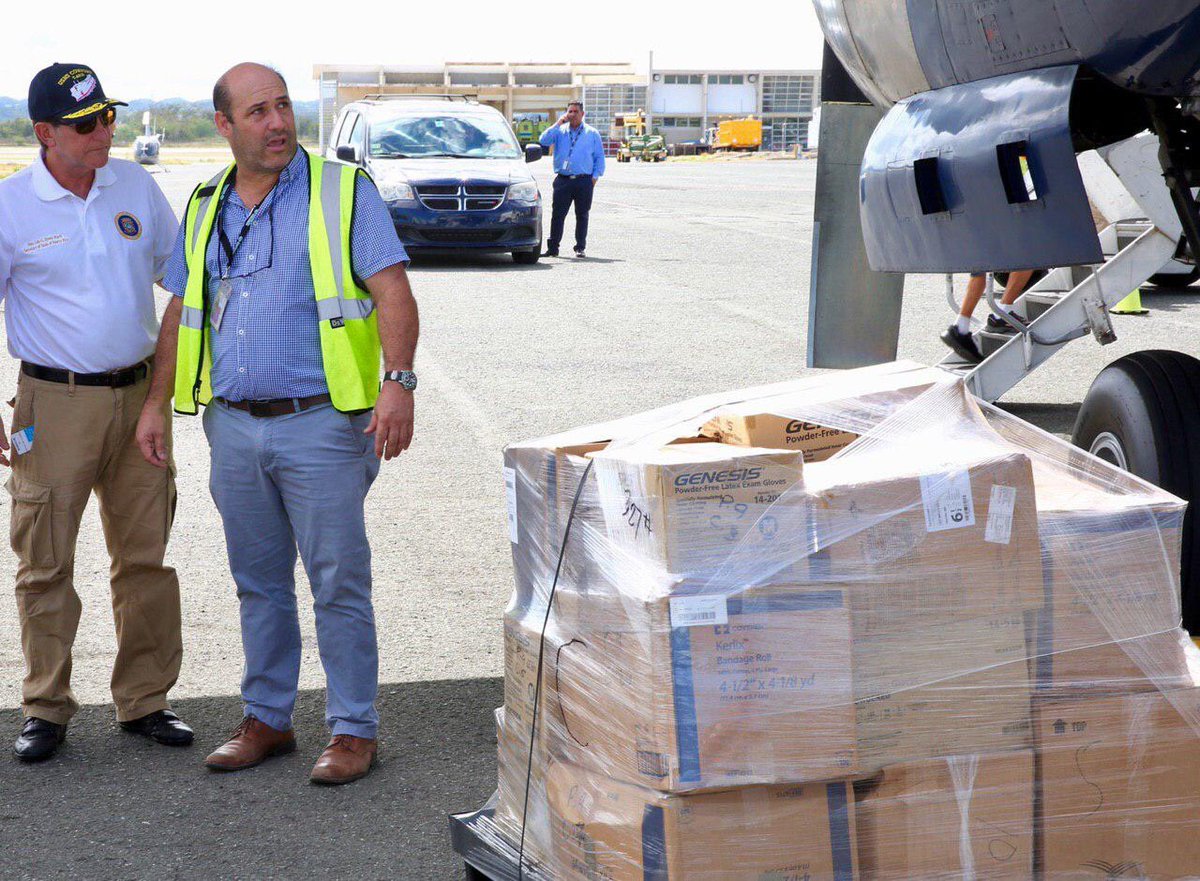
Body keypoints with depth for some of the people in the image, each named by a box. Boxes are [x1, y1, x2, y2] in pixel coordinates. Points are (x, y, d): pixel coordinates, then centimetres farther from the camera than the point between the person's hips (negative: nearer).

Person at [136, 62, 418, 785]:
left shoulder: (344, 192, -3)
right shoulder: (205, 209, 12)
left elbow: (393, 293, -10)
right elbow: (182, 313, 20)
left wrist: (398, 383, -23)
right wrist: (157, 404, 15)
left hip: (321, 425, -5)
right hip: (233, 427, 5)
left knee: (339, 584, 0)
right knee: (259, 583, 14)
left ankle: (355, 730, 10)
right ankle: (267, 719, 26)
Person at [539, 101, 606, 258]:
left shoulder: (592, 134, 9)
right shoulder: (560, 131, 11)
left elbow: (599, 157, 10)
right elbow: (543, 141, -5)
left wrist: (595, 177, 0)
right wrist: (558, 124, -5)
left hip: (584, 181, 0)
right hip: (563, 180, 1)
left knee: (582, 215, 4)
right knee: (557, 215, -2)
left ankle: (581, 248, 11)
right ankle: (552, 247, 2)